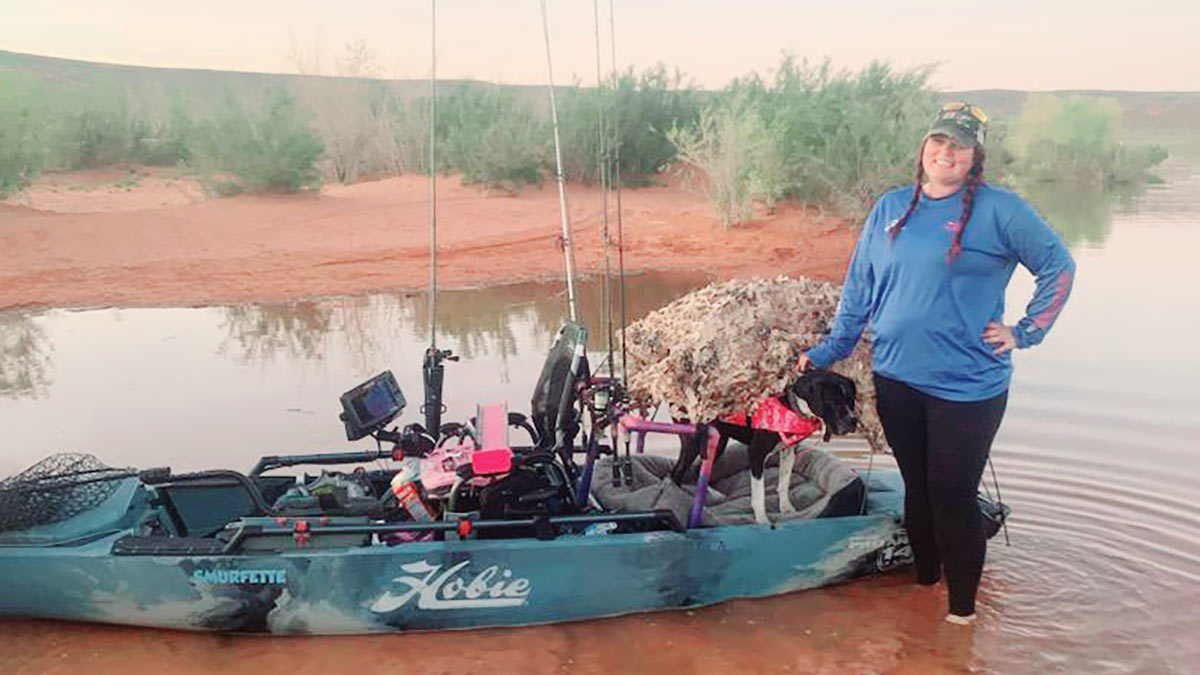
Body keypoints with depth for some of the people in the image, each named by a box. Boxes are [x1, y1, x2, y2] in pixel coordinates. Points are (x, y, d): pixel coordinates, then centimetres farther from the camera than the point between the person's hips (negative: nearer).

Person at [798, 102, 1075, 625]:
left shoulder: (999, 210, -4)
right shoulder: (891, 208, 8)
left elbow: (1058, 266, 1)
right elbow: (859, 287, 13)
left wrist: (1025, 333, -3)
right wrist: (827, 352, 11)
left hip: (967, 385, -4)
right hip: (896, 377, 4)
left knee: (953, 496, 1)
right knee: (916, 488, 16)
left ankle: (962, 609, 18)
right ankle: (923, 582, 34)